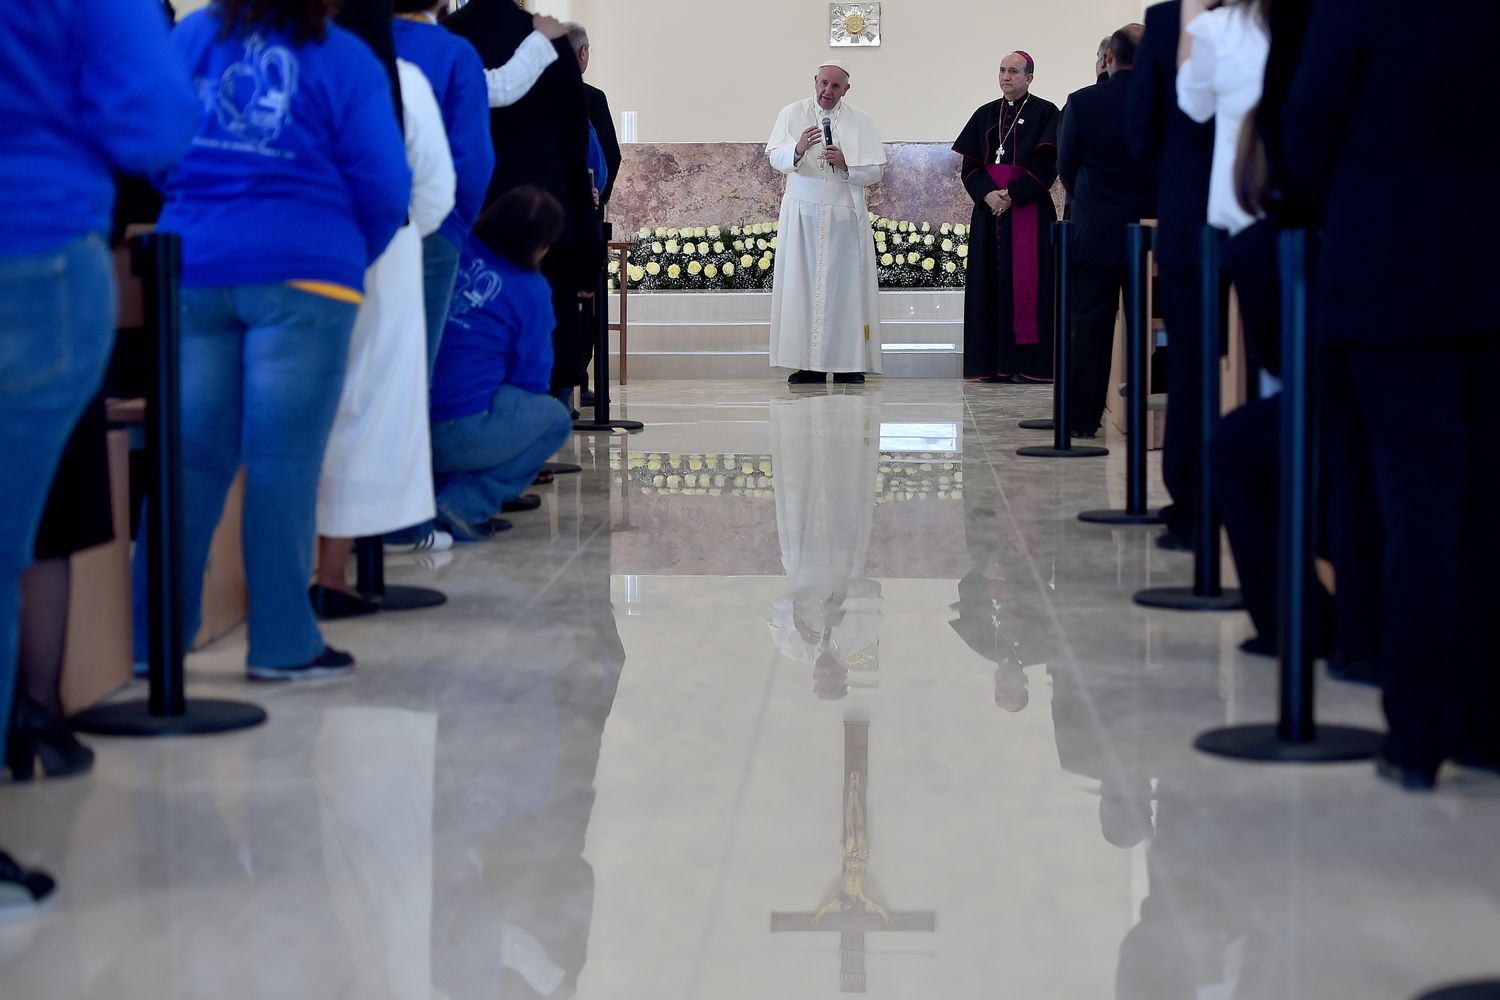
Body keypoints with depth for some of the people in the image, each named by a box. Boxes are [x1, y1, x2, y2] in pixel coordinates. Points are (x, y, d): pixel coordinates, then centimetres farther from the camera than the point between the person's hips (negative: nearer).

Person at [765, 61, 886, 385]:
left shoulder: (860, 121, 7)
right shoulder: (792, 114, 6)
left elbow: (875, 170, 3)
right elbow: (776, 157, -6)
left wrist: (846, 164, -15)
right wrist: (798, 148, -26)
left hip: (845, 215, 0)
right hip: (802, 215, 0)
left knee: (846, 284, -2)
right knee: (804, 285, -3)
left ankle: (848, 363, 0)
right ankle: (808, 364, -3)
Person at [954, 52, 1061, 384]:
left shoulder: (1044, 113, 1)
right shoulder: (985, 115, 14)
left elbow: (1046, 164, -8)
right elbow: (969, 165, 8)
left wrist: (1012, 194, -15)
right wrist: (987, 194, -10)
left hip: (1028, 210, -4)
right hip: (990, 210, 4)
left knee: (1026, 282, -7)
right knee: (991, 280, 2)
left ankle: (1027, 362, -6)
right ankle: (993, 362, 4)